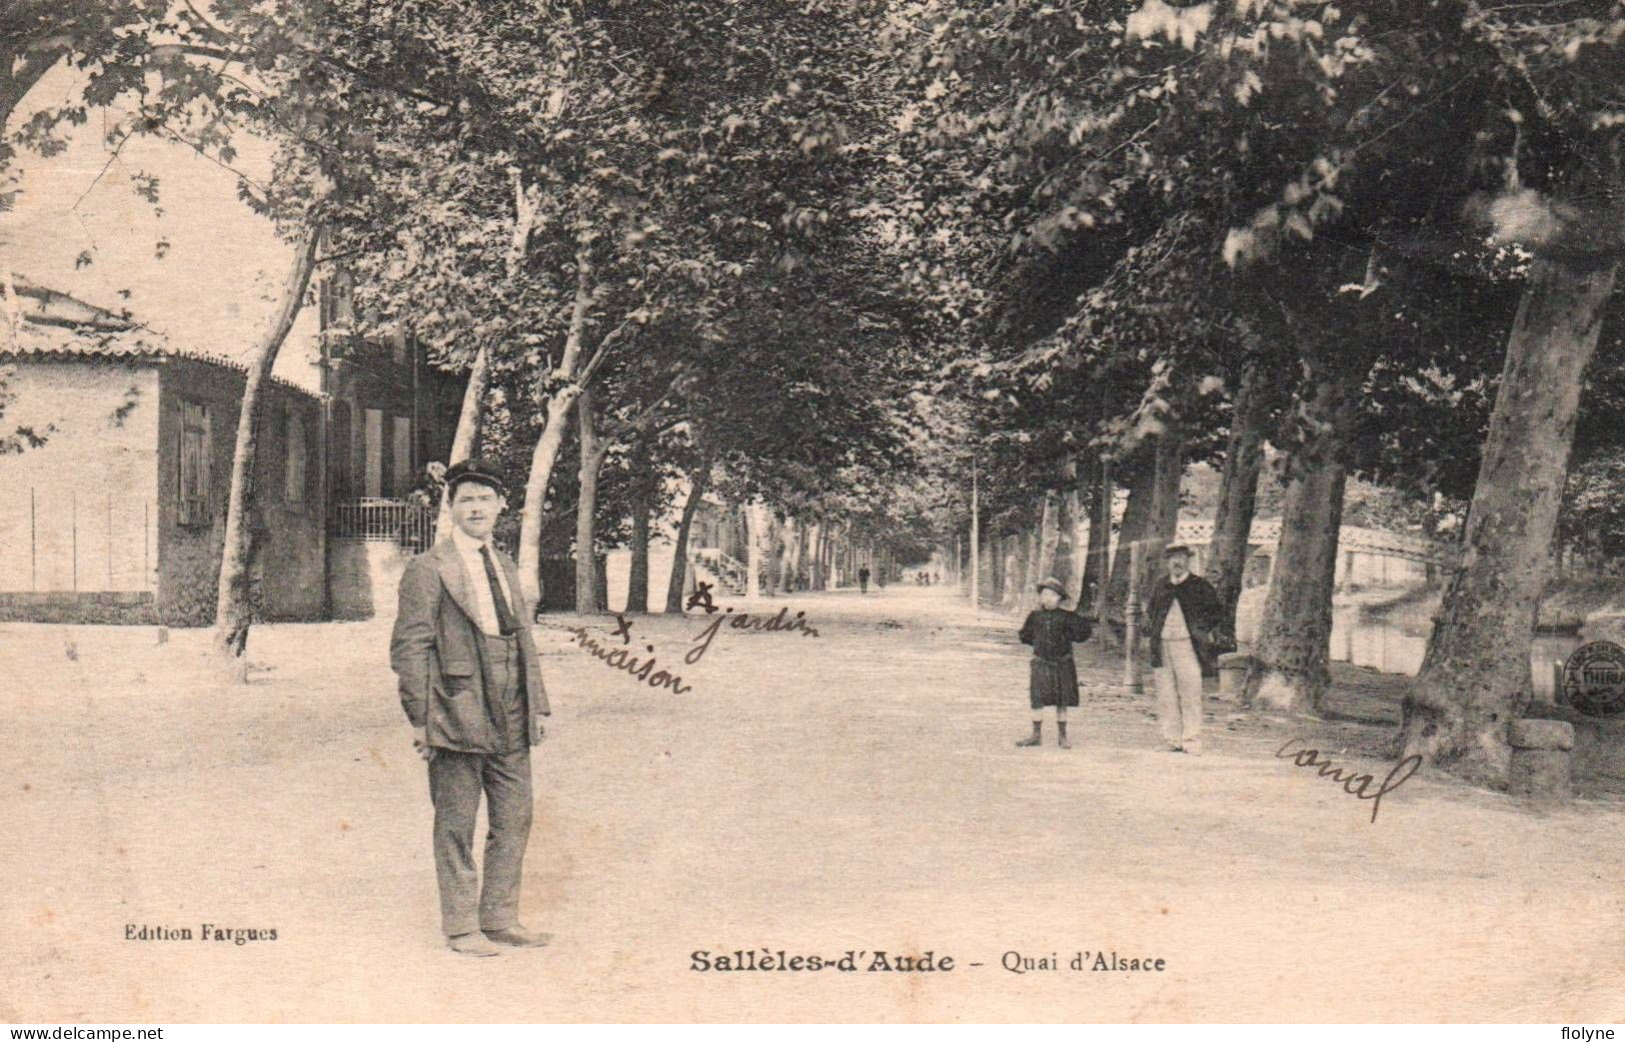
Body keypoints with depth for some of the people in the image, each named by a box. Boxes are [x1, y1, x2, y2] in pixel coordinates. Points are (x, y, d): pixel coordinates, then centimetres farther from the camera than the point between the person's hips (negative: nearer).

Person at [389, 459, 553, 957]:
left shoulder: (507, 568, 17)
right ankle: (461, 926, 15)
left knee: (515, 818, 11)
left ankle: (500, 919, 23)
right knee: (456, 827, 3)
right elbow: (409, 648, -8)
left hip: (511, 720, 7)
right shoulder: (427, 569, -5)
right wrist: (420, 717, -13)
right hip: (458, 717, -7)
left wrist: (538, 705, 14)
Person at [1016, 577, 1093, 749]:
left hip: (1062, 664, -1)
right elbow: (1025, 636, 16)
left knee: (1062, 702, 5)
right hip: (1041, 663, 1)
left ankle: (1062, 736, 15)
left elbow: (1083, 632, -2)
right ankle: (1036, 734, 7)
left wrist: (1067, 637, -7)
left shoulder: (1066, 617, -4)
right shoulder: (1035, 617, 3)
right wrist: (1038, 643, 5)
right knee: (1037, 700, -3)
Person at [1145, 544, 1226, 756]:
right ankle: (1173, 741, 10)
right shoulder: (1161, 587, 15)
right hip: (1162, 647, 4)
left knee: (1190, 697, -6)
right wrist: (1151, 630, 12)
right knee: (1166, 698, 4)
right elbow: (1150, 613, 28)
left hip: (1187, 646, -4)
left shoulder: (1200, 586, 4)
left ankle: (1192, 744, -3)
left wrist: (1212, 635, -2)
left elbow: (1217, 611, 8)